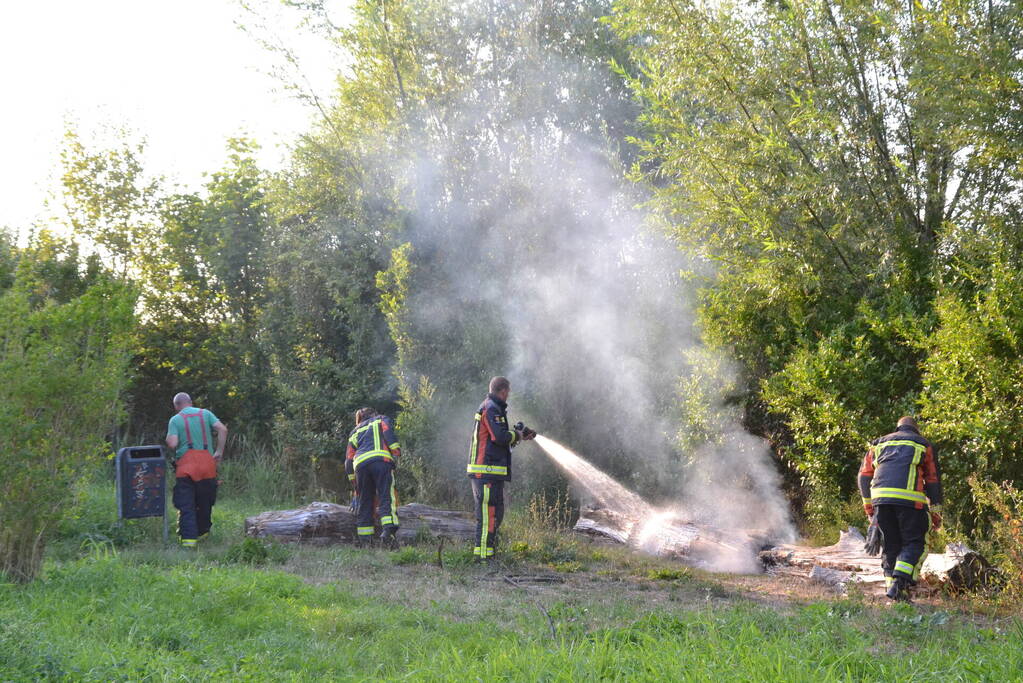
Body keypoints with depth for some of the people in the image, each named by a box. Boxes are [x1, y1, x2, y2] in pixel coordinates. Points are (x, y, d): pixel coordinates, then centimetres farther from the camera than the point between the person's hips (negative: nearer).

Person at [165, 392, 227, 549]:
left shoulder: (175, 420, 2)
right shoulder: (205, 413, 10)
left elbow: (172, 444, -10)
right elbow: (222, 429, -3)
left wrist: (169, 440, 12)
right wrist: (219, 451, 2)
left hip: (185, 465, -3)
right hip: (206, 462, 3)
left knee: (186, 505, -1)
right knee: (205, 502, 17)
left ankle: (189, 538, -9)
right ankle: (202, 532, 29)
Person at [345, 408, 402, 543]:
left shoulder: (354, 433, 35)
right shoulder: (380, 420, 26)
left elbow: (349, 459, 28)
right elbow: (388, 432, 2)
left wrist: (354, 482, 31)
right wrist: (396, 453, -3)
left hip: (360, 464, 3)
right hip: (381, 460, -3)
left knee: (364, 502, 9)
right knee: (386, 496, -11)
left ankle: (364, 538, 5)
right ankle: (389, 528, -30)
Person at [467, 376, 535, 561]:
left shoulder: (490, 407, 21)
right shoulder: (491, 409, -13)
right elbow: (500, 437, -23)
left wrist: (520, 438, 24)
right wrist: (517, 434, -5)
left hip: (484, 472, 11)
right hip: (487, 471, -11)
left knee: (496, 513, 17)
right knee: (489, 514, -10)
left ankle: (489, 552, 23)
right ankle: (483, 555, -10)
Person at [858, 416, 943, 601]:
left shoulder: (879, 444, 26)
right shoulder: (924, 445, 20)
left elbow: (864, 475, 20)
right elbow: (933, 480, 15)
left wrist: (869, 507, 26)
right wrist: (936, 513, 18)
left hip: (880, 497, 3)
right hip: (910, 499, -3)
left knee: (891, 544, 14)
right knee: (914, 543, 2)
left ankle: (891, 583, 8)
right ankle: (899, 584, -15)